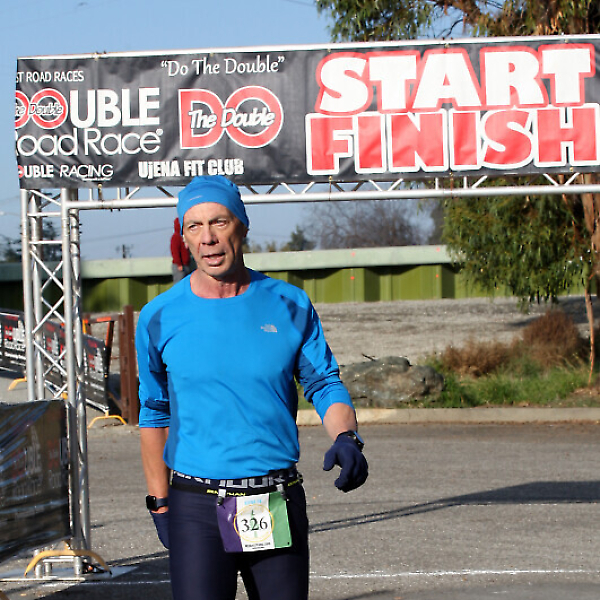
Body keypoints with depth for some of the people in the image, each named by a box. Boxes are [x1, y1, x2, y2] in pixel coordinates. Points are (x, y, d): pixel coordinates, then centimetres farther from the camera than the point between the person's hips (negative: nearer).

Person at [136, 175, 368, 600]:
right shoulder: (160, 318, 2)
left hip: (279, 504, 2)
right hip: (196, 508, -2)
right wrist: (160, 504, 12)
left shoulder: (290, 306, 4)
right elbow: (154, 413, 12)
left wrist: (346, 438, -13)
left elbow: (326, 385, 9)